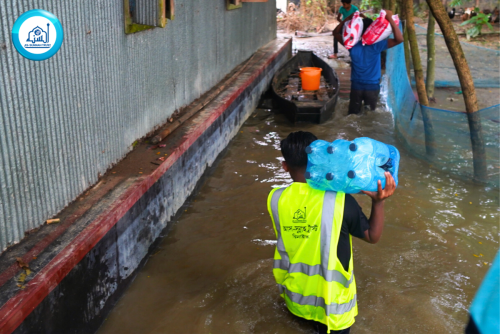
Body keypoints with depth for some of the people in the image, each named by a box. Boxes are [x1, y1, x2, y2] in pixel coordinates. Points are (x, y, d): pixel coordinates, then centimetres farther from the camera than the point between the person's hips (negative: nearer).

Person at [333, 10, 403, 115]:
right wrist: (390, 18, -27)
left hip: (356, 86, 2)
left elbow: (336, 32, 3)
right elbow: (399, 39, -24)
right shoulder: (376, 46, -19)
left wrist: (347, 19, -6)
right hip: (373, 86, -2)